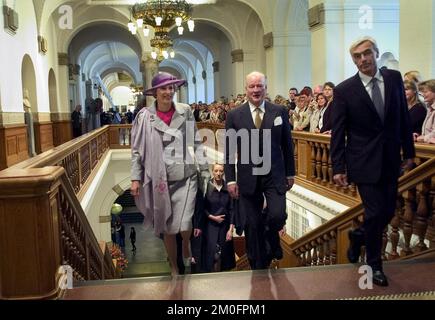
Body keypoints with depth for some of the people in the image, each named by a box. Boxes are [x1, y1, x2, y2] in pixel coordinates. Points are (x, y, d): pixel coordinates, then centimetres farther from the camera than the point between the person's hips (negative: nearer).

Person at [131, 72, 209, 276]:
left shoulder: (185, 112, 1)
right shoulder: (144, 116, -2)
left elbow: (196, 143, 6)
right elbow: (137, 151, 1)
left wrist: (205, 170, 5)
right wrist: (135, 178, -5)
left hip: (186, 178, 0)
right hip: (159, 180, 0)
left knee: (184, 225, -8)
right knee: (167, 228, 11)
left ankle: (186, 247, 29)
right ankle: (174, 268, 34)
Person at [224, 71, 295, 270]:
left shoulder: (280, 112, 2)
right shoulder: (234, 115, 0)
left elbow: (287, 145, 7)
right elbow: (229, 150, 1)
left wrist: (290, 173, 9)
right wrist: (230, 179, -3)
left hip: (274, 176, 0)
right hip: (248, 178, 0)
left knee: (277, 216, -14)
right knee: (252, 225, 6)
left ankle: (272, 239, 22)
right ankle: (258, 267, 24)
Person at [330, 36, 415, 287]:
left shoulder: (394, 78, 3)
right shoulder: (344, 90, -8)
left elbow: (404, 117, 8)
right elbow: (338, 133, -5)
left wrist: (409, 152, 9)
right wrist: (338, 167, -7)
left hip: (390, 161, 4)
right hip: (365, 163, -4)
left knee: (388, 212, 10)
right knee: (375, 212, -1)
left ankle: (358, 235, 40)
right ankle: (374, 264, 22)